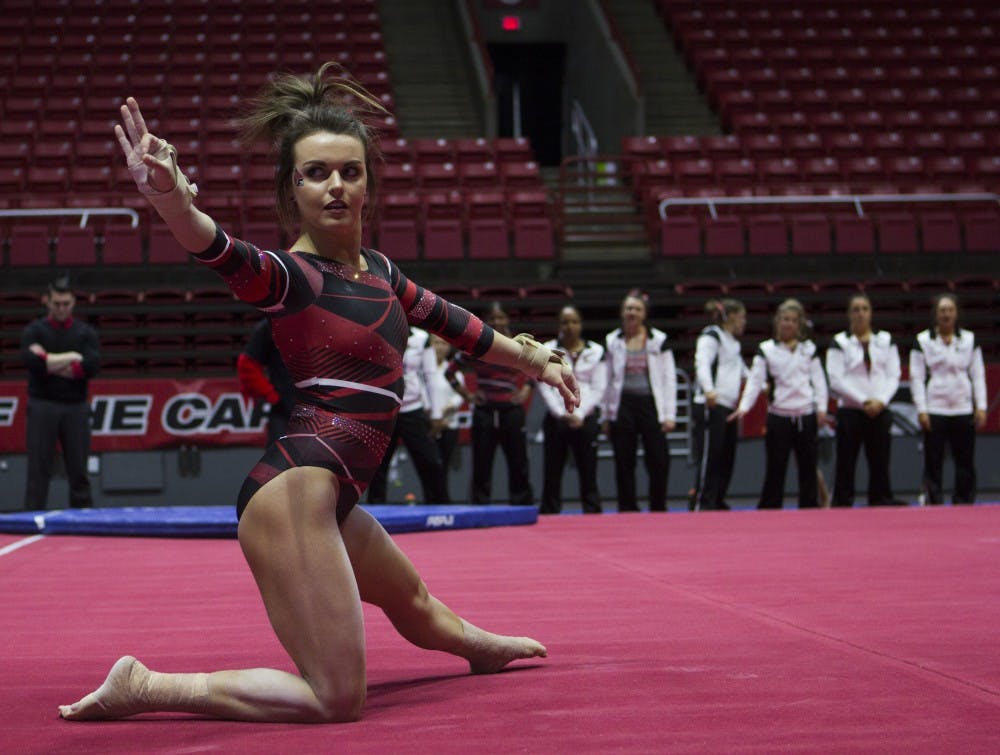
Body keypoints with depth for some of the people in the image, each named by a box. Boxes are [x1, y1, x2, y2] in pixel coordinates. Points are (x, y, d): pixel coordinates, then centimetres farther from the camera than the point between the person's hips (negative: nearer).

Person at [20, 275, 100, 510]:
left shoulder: (86, 332, 8)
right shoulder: (34, 330, 5)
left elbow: (92, 365, -9)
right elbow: (30, 359, -15)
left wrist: (49, 363, -10)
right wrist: (70, 358, -10)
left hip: (76, 408, 2)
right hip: (42, 407, -2)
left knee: (79, 471, 4)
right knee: (38, 470, -3)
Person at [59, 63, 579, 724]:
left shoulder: (377, 270, 15)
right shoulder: (290, 275, -11)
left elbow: (449, 320, 31)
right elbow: (226, 254, -33)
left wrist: (532, 358, 42)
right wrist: (170, 198, -54)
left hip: (333, 498, 9)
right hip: (296, 489, -9)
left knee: (410, 600, 37)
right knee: (337, 700, -12)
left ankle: (480, 645, 68)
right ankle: (145, 686, -6)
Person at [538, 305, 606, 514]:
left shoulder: (595, 352, 7)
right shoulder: (547, 351, 5)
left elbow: (598, 389, 2)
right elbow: (544, 386, 0)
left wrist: (579, 414, -9)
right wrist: (560, 413, -11)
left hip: (585, 420, 0)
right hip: (556, 419, 0)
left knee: (588, 473, -1)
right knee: (552, 474, 0)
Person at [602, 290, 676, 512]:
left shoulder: (659, 340, 3)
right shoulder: (612, 341, 7)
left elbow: (669, 378, 3)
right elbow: (606, 380, 10)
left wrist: (669, 414, -4)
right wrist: (606, 416, 7)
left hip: (651, 405, -1)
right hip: (622, 406, 1)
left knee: (659, 462, -4)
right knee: (624, 464, 3)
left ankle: (658, 510, 11)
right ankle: (627, 511, 11)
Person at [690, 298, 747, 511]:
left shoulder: (733, 343, 25)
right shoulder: (711, 336, -3)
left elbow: (743, 371, 39)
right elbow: (702, 364, -18)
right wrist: (709, 390, -34)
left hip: (728, 408, 9)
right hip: (710, 407, -9)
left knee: (727, 460, 8)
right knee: (709, 459, -12)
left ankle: (717, 504, 13)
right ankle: (702, 505, -12)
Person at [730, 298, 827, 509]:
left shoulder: (809, 348, 8)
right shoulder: (766, 350, -1)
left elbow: (818, 379, 8)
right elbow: (755, 380, -8)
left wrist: (821, 407, -2)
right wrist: (744, 407, -21)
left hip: (806, 416, 2)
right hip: (779, 418, -2)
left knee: (808, 468, 6)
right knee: (775, 469, 0)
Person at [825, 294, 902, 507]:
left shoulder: (886, 340, 9)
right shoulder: (839, 343, -1)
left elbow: (893, 376, 5)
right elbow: (836, 380, -8)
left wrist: (881, 401, -11)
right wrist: (863, 401, -13)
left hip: (879, 412, 3)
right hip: (850, 412, -3)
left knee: (880, 466, 4)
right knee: (845, 467, -2)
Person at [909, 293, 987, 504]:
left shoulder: (969, 339, 10)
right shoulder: (923, 341, 1)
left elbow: (978, 374, 10)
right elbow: (916, 377, 0)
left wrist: (981, 406, 2)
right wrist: (921, 409, -8)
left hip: (963, 410, 2)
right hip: (935, 411, -2)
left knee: (965, 462, 3)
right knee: (933, 462, -2)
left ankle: (964, 504, 11)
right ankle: (934, 505, 4)